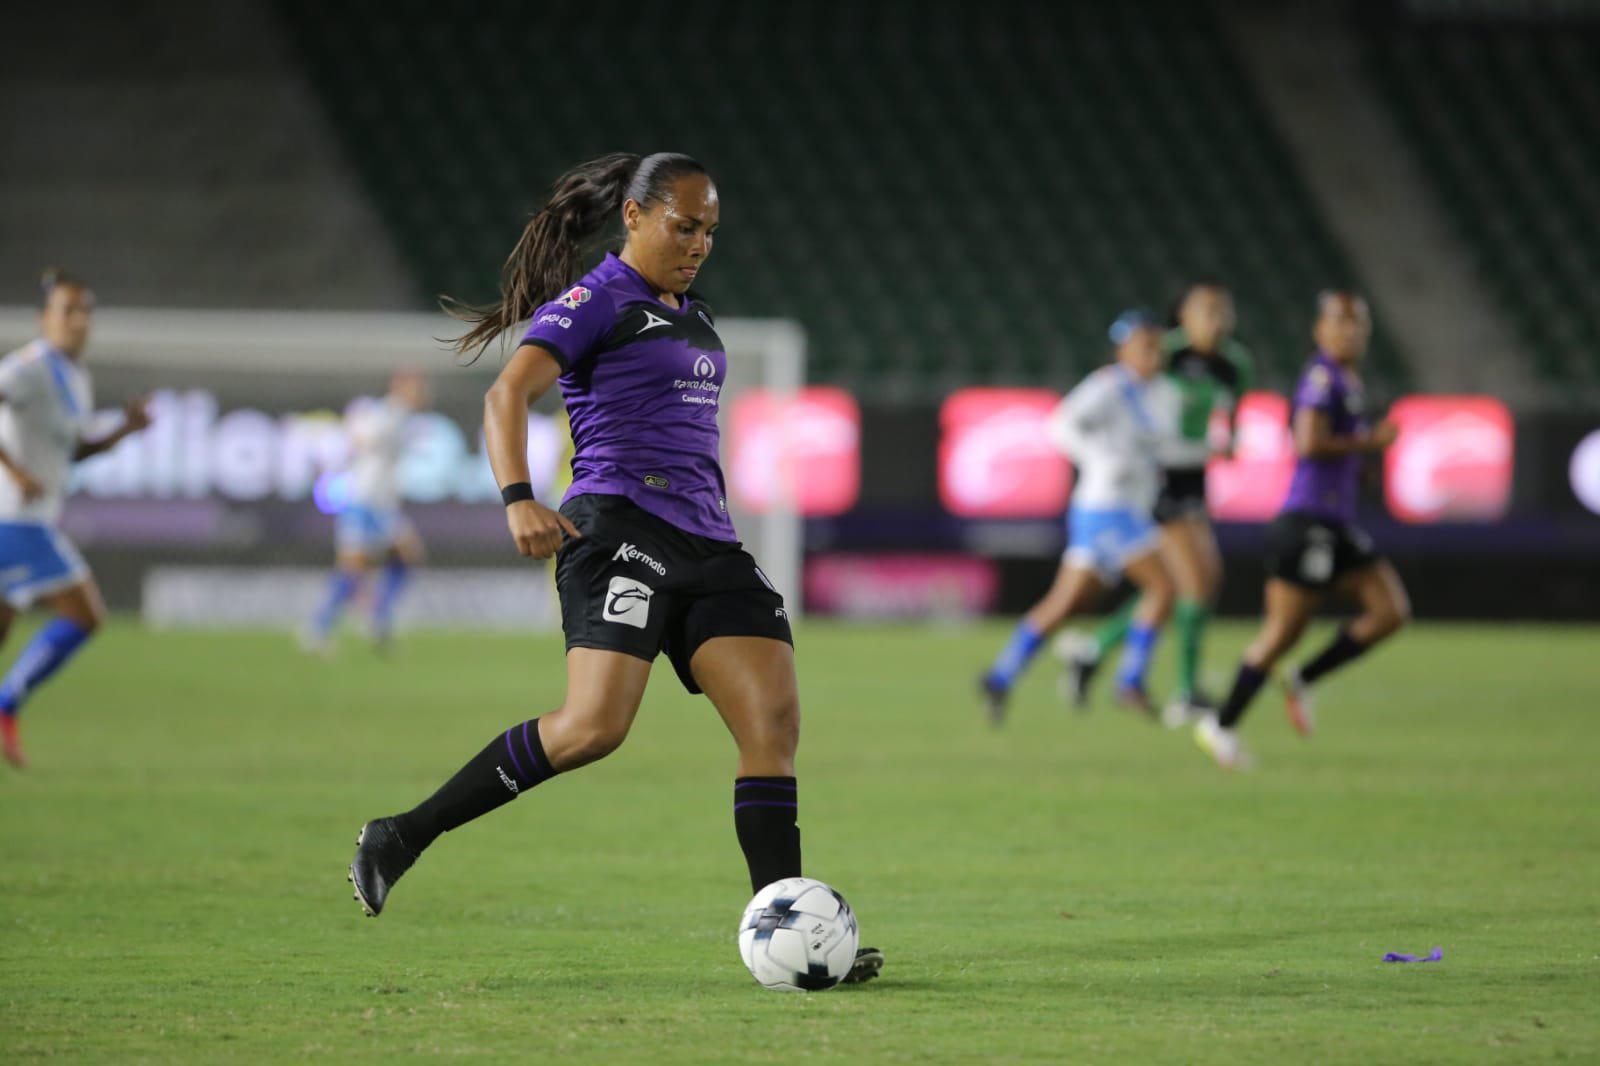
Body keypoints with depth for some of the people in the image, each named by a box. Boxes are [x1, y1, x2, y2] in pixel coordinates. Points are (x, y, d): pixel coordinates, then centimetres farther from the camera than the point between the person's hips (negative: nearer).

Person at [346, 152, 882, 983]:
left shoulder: (691, 315, 23)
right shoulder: (594, 302, -2)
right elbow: (509, 393, -15)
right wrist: (518, 499, -30)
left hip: (705, 540, 8)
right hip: (620, 528, -8)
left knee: (775, 718, -7)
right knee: (595, 726, -23)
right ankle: (399, 839, -12)